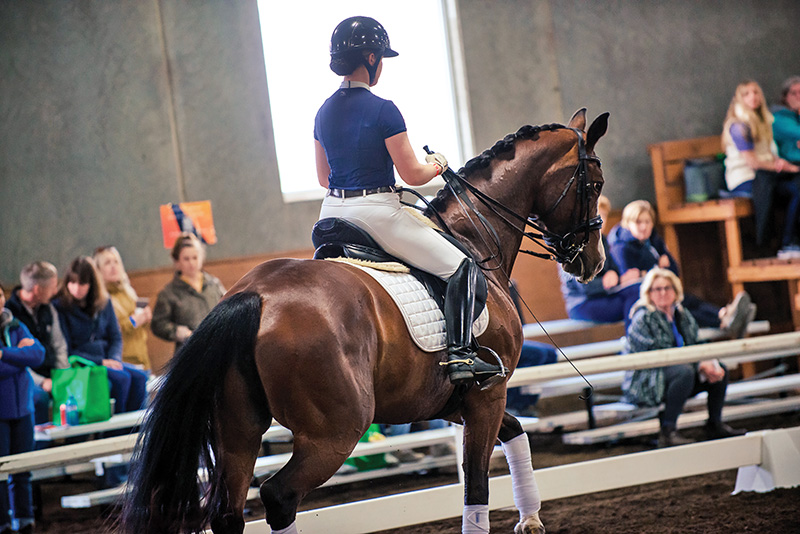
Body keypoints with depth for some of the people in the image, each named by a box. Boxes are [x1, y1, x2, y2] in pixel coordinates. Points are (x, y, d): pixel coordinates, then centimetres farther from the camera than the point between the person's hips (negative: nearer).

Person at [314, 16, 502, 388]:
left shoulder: (324, 112, 7)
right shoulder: (383, 110, -14)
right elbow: (412, 174, -11)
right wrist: (437, 165, 9)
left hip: (332, 214, 7)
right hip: (376, 213, -7)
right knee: (461, 267, 1)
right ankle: (459, 355, -8)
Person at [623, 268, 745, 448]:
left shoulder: (683, 315, 12)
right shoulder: (643, 318, -13)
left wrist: (710, 364, -13)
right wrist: (700, 365, -22)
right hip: (643, 384, -8)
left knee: (720, 370, -3)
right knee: (685, 371, -35)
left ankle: (715, 425, 8)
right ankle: (667, 431, -32)